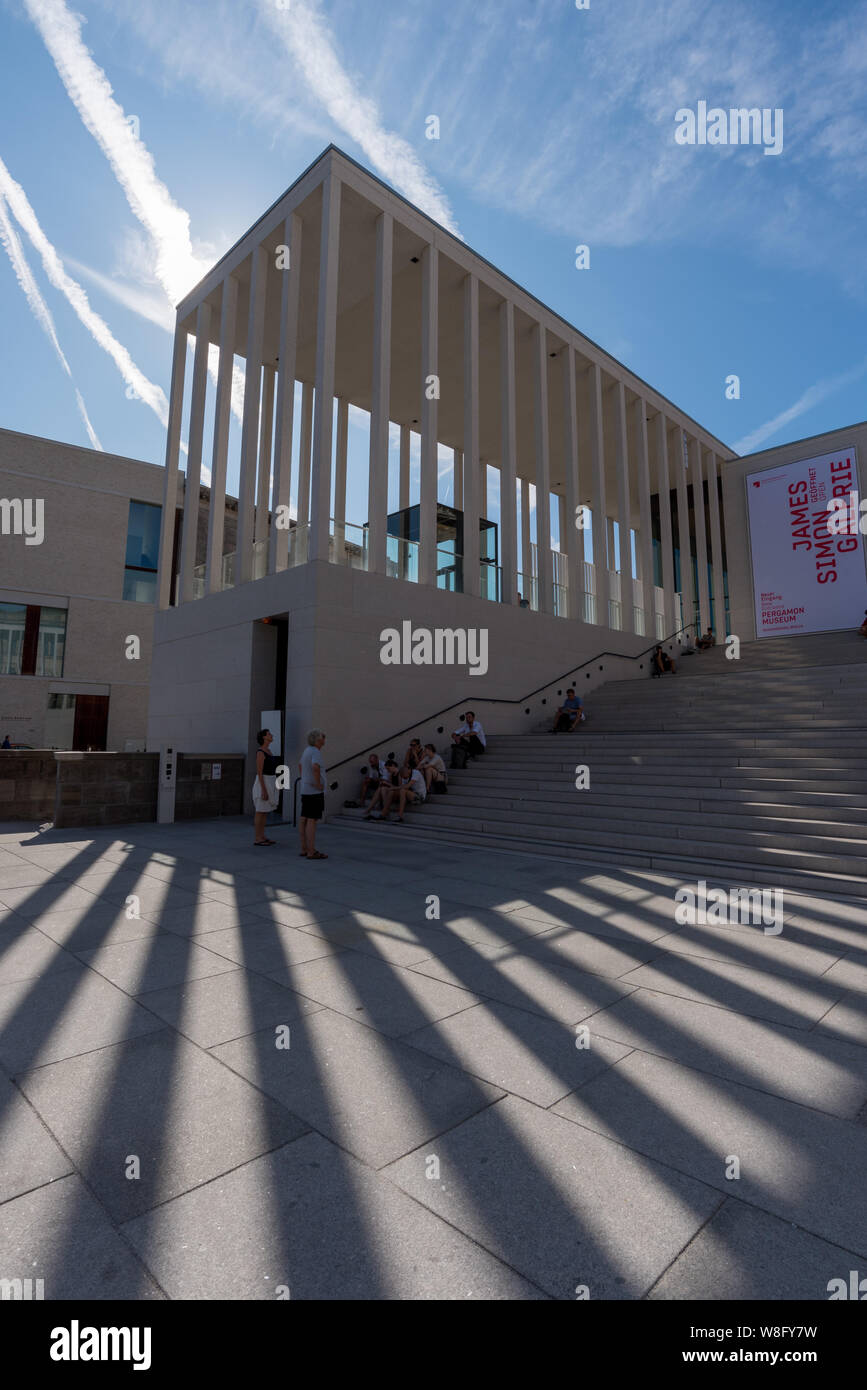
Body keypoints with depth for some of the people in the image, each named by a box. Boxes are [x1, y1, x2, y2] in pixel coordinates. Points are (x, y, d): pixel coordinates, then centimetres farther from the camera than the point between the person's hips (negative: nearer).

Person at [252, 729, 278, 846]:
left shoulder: (268, 751, 13)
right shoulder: (260, 752, -16)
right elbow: (259, 773, -18)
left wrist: (271, 788, 21)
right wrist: (263, 790, -21)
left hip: (270, 783, 9)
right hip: (263, 784, -9)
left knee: (265, 812, 11)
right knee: (260, 812, -3)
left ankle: (262, 836, 18)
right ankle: (257, 838, 3)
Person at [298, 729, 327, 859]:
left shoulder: (307, 750, 13)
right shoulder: (316, 752, -17)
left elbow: (300, 765, 29)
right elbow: (315, 767, -35)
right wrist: (319, 783, -23)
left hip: (305, 790, 10)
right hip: (314, 792, -10)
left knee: (304, 819, 10)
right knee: (312, 820, -7)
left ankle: (304, 849, 16)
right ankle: (311, 852, -6)